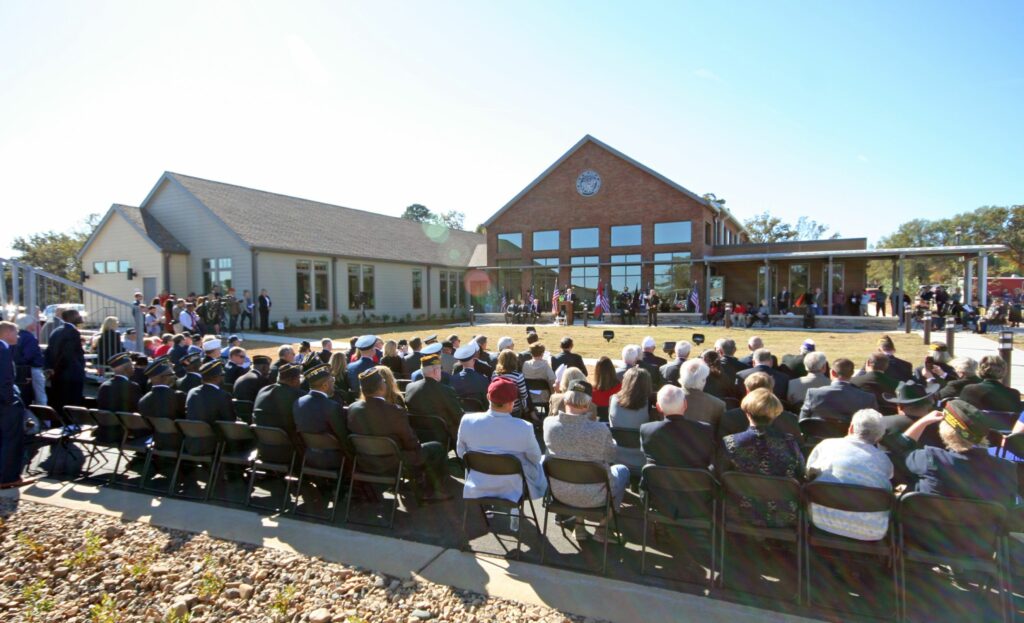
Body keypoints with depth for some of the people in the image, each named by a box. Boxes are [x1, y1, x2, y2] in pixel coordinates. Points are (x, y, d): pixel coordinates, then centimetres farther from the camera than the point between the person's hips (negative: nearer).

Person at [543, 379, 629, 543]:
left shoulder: (549, 423, -17)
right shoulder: (600, 430, -26)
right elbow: (611, 458, -5)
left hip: (559, 493, 3)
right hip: (592, 498, -3)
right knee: (622, 470, 24)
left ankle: (579, 526, 37)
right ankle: (602, 529, 28)